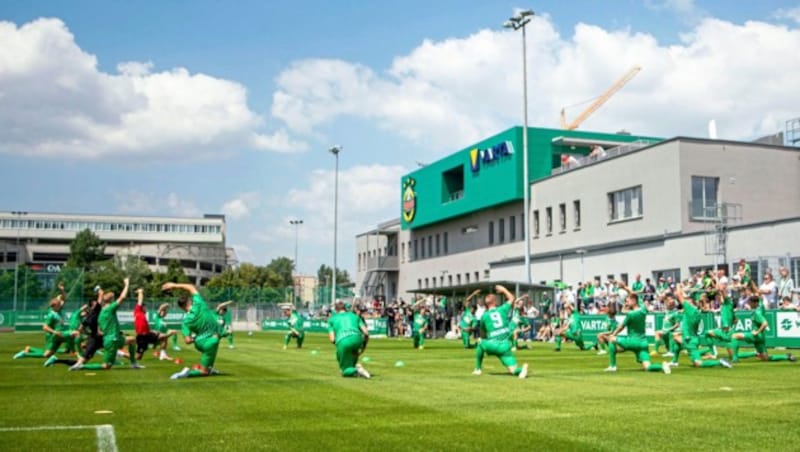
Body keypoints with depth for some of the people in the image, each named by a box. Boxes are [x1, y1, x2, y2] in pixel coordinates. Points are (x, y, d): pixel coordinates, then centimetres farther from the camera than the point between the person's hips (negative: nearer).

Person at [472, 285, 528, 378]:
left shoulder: (484, 316, 7)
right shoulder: (502, 309, 9)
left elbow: (482, 335, 16)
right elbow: (511, 298, 27)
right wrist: (503, 290, 37)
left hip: (491, 345, -1)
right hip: (505, 346, 1)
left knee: (481, 344, 31)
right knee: (513, 369, 1)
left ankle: (478, 369, 29)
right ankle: (522, 369, -34)